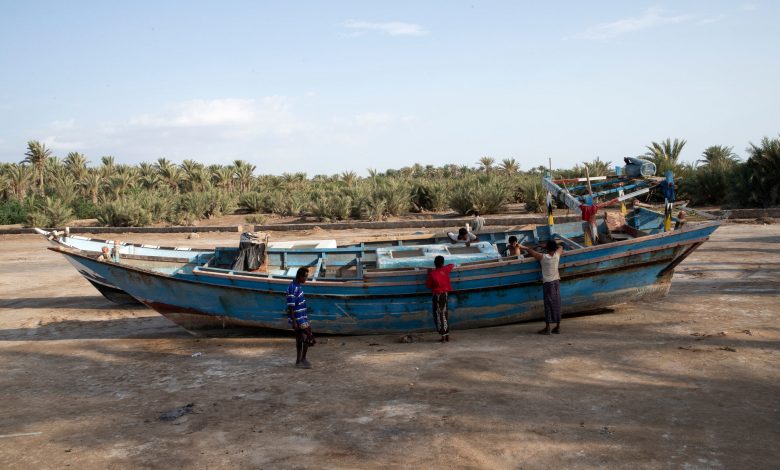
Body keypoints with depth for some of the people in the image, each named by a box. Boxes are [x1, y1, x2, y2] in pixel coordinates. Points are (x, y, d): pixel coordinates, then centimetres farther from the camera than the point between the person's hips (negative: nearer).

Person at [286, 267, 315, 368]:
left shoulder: (299, 286, 9)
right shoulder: (293, 288, -20)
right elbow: (290, 307, -21)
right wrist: (294, 322, -21)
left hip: (302, 316, 9)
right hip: (297, 318, -9)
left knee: (299, 339, 13)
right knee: (308, 336, -6)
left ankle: (299, 361, 20)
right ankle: (303, 360, 5)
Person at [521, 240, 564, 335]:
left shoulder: (543, 257, -9)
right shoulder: (557, 255, 1)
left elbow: (531, 251, 2)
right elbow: (561, 247, 24)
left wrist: (523, 247, 18)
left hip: (547, 283, -4)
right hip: (556, 282, 4)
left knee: (548, 304, -4)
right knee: (557, 304, 7)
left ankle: (547, 327, -3)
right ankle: (558, 327, 10)